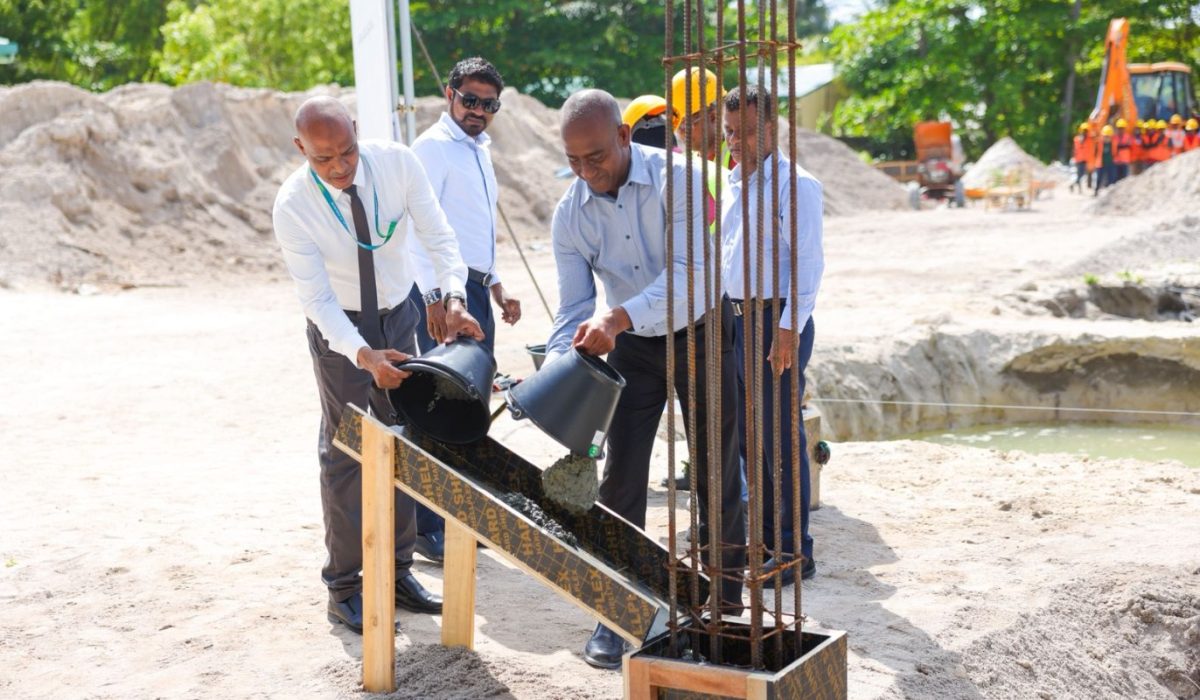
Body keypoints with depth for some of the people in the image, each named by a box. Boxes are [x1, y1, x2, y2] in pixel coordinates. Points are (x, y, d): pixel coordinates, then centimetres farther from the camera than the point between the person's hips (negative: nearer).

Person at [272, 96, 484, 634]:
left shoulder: (396, 162, -20)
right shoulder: (292, 206, -26)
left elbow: (437, 236, -15)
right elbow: (317, 299, -25)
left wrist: (453, 297, -33)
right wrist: (365, 356, -39)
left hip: (398, 315, 4)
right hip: (338, 328, -4)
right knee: (345, 451, -3)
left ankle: (397, 571, 22)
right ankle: (343, 589, 8)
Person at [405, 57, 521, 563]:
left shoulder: (480, 150, 20)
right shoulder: (433, 146, -8)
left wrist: (496, 286, 23)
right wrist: (434, 298, -25)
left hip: (476, 288, 9)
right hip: (443, 289, -9)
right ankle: (428, 528, -5)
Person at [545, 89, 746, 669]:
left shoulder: (674, 178, -23)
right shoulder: (570, 214, -11)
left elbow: (688, 272, -32)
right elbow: (573, 306, -10)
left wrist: (617, 318, -45)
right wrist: (556, 369, -27)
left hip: (699, 332, -2)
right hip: (633, 345, 3)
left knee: (716, 472, 4)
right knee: (621, 474, -3)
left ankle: (726, 602, 20)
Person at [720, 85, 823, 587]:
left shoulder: (794, 186, -10)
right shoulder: (733, 184, 15)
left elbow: (808, 263, -16)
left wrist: (788, 329, -21)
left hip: (776, 321, -8)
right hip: (735, 317, 8)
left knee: (780, 438, -4)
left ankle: (794, 552, 5)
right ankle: (764, 537, 25)